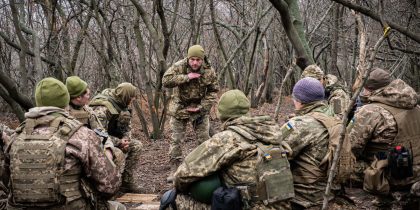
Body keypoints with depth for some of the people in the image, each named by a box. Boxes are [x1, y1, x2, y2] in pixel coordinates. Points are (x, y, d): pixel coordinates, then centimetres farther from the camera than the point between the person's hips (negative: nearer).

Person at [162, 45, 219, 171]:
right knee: (176, 138, 3)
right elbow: (165, 81, -28)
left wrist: (201, 107, -15)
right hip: (180, 108, -1)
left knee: (204, 138, 5)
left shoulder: (209, 71, -11)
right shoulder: (179, 67, -17)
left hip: (200, 109, 1)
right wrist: (186, 77, -32)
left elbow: (213, 91, -3)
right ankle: (175, 168, 14)